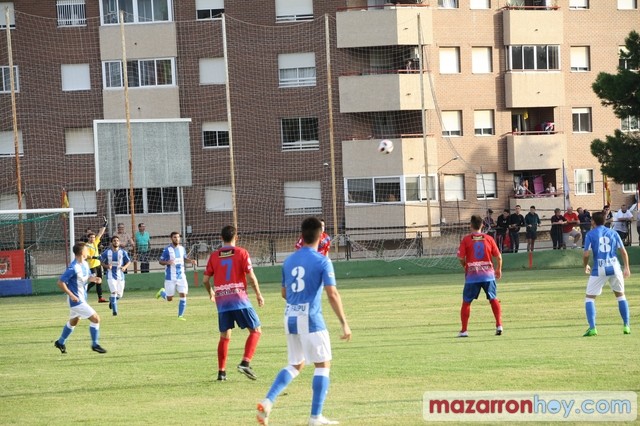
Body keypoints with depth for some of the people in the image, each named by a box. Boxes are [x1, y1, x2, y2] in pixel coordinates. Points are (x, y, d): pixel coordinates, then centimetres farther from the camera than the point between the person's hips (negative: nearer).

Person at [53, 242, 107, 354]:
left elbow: (87, 277, 19)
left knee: (73, 321, 26)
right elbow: (60, 282, -22)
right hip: (76, 300, -10)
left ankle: (60, 342, 42)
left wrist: (94, 279, -5)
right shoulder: (73, 268, -24)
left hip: (82, 298, 10)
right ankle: (95, 345, 2)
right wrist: (71, 295, -24)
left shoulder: (85, 264, 4)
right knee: (95, 319, -10)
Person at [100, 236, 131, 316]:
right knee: (114, 292, -17)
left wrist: (125, 267, -17)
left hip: (120, 275, 2)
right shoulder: (107, 252, -2)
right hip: (111, 275, -2)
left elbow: (129, 261, 4)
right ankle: (114, 311, -11)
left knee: (119, 294, 7)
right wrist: (106, 266, -14)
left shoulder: (123, 252, -1)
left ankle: (111, 300, 42)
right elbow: (101, 261, 7)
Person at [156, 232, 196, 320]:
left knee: (183, 295, -8)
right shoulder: (167, 249, -8)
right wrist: (167, 262, -26)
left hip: (181, 276, 4)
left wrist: (190, 261, 2)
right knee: (169, 299, 4)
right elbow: (161, 261, -5)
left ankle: (180, 315, 2)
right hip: (170, 277, -4)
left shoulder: (182, 248, 6)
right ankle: (162, 292, 38)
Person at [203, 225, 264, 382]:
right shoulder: (241, 253, -2)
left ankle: (221, 372, 11)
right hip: (239, 299, -4)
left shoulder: (214, 256, 7)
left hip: (221, 301, 4)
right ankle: (245, 363, -13)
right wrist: (258, 294, 4)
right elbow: (251, 276, -8)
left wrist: (211, 293, 27)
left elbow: (206, 279, 7)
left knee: (224, 336, 14)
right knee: (256, 330, 5)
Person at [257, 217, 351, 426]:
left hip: (290, 317, 6)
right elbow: (332, 294, -14)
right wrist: (344, 323, -11)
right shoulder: (322, 261, -8)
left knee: (295, 365, 18)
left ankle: (268, 401, 0)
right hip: (311, 318, -6)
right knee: (323, 365, 5)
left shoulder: (289, 261, 10)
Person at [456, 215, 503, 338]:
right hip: (488, 274, 2)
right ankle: (499, 325, 4)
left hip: (472, 276, -2)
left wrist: (464, 265, 14)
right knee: (493, 299, 15)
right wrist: (498, 269, 21)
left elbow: (460, 257, -8)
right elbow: (498, 256, 4)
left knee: (466, 302, 8)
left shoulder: (466, 239, -3)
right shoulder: (488, 239, 2)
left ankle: (463, 330, 6)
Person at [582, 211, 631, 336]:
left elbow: (586, 254, -6)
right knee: (620, 295, 20)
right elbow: (623, 251, 8)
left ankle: (592, 328, -10)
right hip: (615, 268, 3)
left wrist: (585, 266, 12)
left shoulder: (591, 234, 0)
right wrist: (626, 268, 16)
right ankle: (626, 326, 15)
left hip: (599, 270, -3)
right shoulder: (613, 233, 10)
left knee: (589, 298, 6)